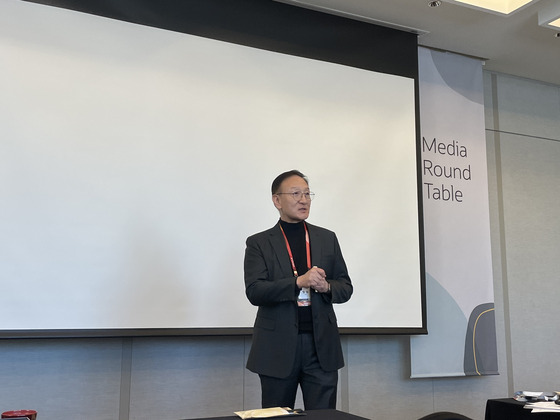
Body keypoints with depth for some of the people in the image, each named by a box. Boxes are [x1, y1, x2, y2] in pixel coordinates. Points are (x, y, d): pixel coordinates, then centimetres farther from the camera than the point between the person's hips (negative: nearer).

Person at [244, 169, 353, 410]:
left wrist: (326, 287, -12)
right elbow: (254, 291, -10)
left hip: (322, 346, 2)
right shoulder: (259, 243, 1)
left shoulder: (327, 239, 11)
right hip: (278, 348, -2)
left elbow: (346, 288, 11)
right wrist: (298, 282, -22)